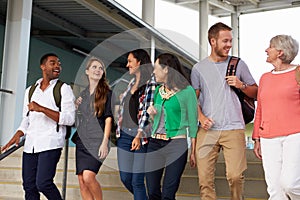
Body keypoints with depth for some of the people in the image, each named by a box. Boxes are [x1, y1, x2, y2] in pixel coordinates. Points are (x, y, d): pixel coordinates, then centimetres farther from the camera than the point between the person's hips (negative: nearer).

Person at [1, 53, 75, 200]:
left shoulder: (64, 89, 0)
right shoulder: (30, 91, 17)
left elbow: (69, 119, -11)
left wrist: (42, 109, -19)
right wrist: (18, 135, 3)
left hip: (51, 143, -5)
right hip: (30, 144, 6)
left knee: (43, 183, -16)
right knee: (29, 186, 7)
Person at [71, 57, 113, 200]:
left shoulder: (106, 93, 2)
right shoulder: (82, 94, 16)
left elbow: (108, 118, -6)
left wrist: (105, 143, -14)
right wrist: (75, 107, 5)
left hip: (97, 140, -5)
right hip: (82, 140, 5)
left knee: (88, 176, -21)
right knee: (81, 181, 1)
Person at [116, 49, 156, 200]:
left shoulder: (151, 83, -9)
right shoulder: (132, 82, 16)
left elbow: (149, 111, -15)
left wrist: (139, 135, -20)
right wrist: (118, 129, 16)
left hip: (141, 136, -7)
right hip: (124, 135, 8)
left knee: (137, 181, -4)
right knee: (125, 177, 10)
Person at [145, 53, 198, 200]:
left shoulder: (187, 90, -5)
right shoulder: (158, 90, 13)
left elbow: (193, 122, -4)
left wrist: (193, 151, -6)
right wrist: (152, 113, 1)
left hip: (176, 145, -6)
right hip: (154, 143, 6)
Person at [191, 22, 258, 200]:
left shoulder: (239, 64, 10)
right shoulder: (198, 68, 10)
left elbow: (256, 93, 14)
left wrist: (241, 85, -5)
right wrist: (201, 117, -6)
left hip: (233, 128, -1)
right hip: (207, 130, 1)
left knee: (235, 176, -11)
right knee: (205, 180, -2)